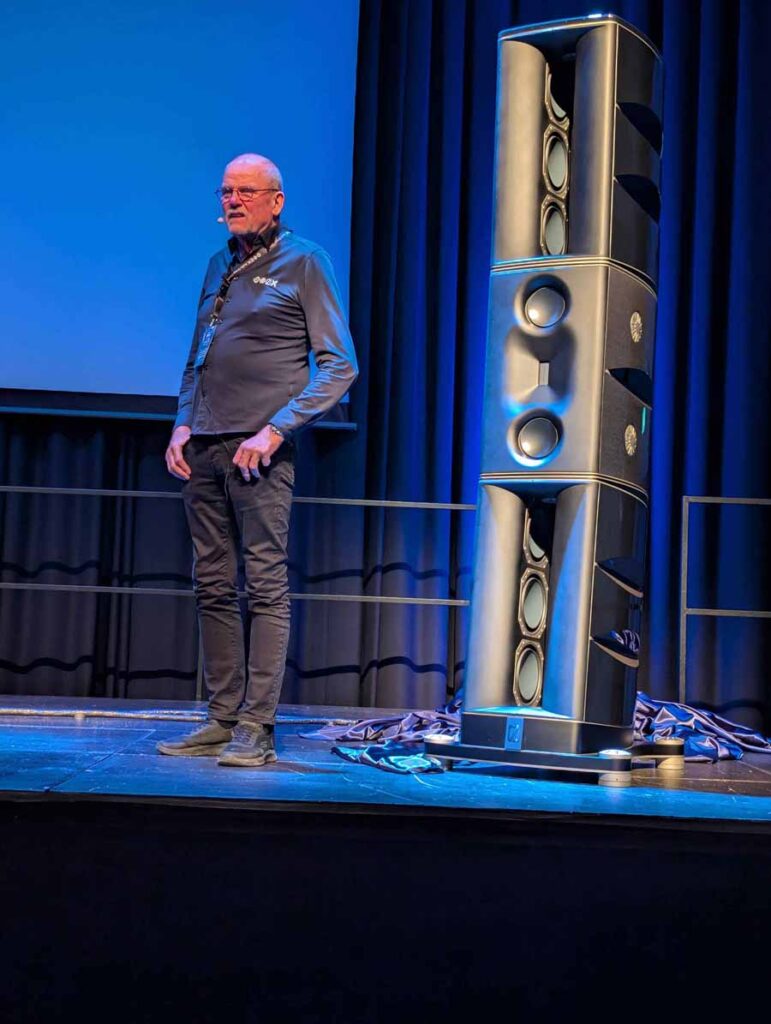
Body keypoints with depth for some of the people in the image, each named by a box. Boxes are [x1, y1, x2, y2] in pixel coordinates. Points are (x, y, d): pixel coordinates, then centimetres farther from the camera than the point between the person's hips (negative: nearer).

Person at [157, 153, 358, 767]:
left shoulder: (304, 263, 1)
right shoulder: (221, 264, 19)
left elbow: (340, 366, -5)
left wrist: (275, 429, -14)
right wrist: (184, 424, 8)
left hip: (260, 449, -7)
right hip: (204, 449, 7)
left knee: (266, 585, -7)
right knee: (213, 587, 7)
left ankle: (256, 728, -5)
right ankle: (222, 720, 13)